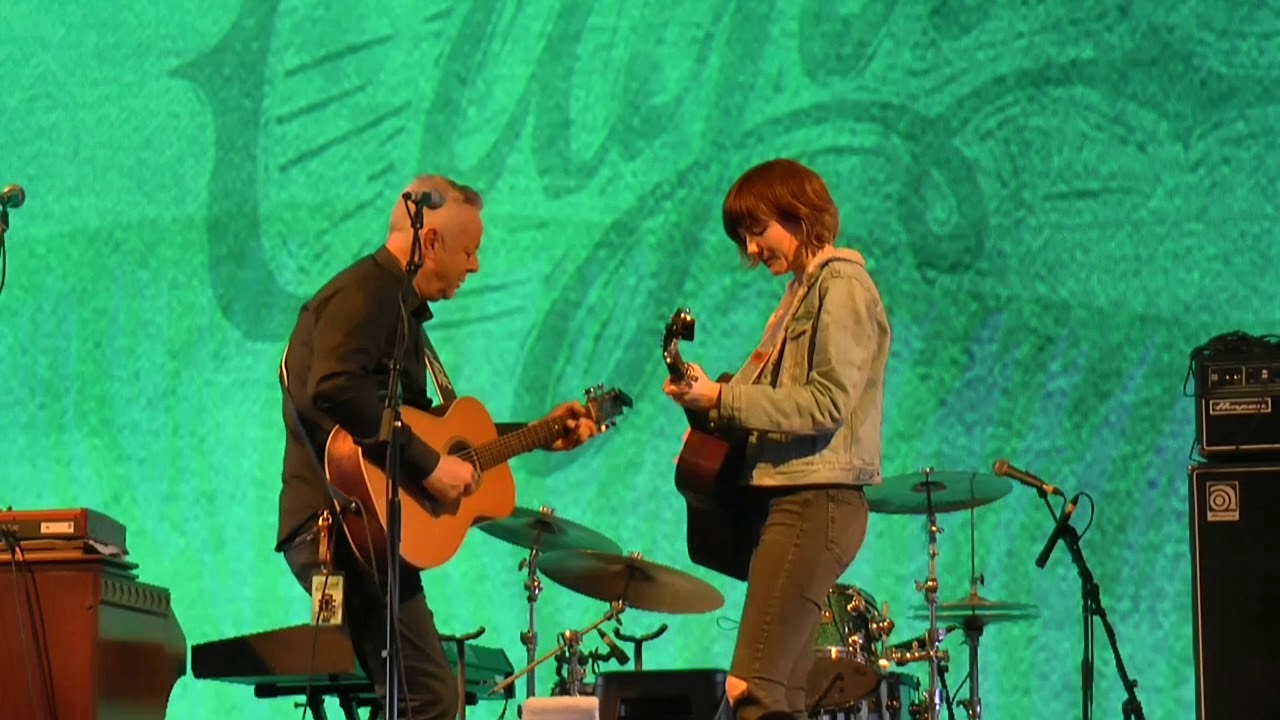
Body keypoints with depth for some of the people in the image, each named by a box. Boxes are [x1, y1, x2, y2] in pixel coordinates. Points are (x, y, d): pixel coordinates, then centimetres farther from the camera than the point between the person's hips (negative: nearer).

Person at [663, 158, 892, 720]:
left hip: (816, 500, -10)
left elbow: (828, 401, -16)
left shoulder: (842, 286, -6)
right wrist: (708, 398, 5)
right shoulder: (801, 295, 23)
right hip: (785, 496, 10)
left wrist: (723, 399, -17)